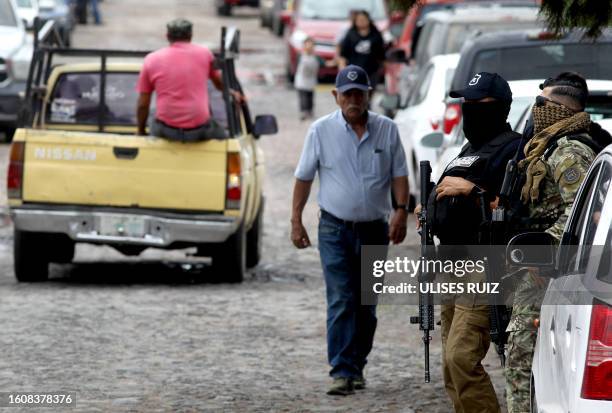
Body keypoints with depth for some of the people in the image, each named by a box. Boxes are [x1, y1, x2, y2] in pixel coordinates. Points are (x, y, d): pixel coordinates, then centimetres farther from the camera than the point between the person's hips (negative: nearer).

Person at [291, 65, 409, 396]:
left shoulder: (387, 130, 3)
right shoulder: (321, 131, -1)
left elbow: (399, 175, 5)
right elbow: (304, 177, 3)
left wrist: (401, 211, -9)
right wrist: (296, 221, -1)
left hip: (374, 230, 2)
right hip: (336, 229, -2)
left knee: (366, 305, 8)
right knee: (341, 301, -11)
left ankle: (357, 366, 19)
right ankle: (342, 372, -14)